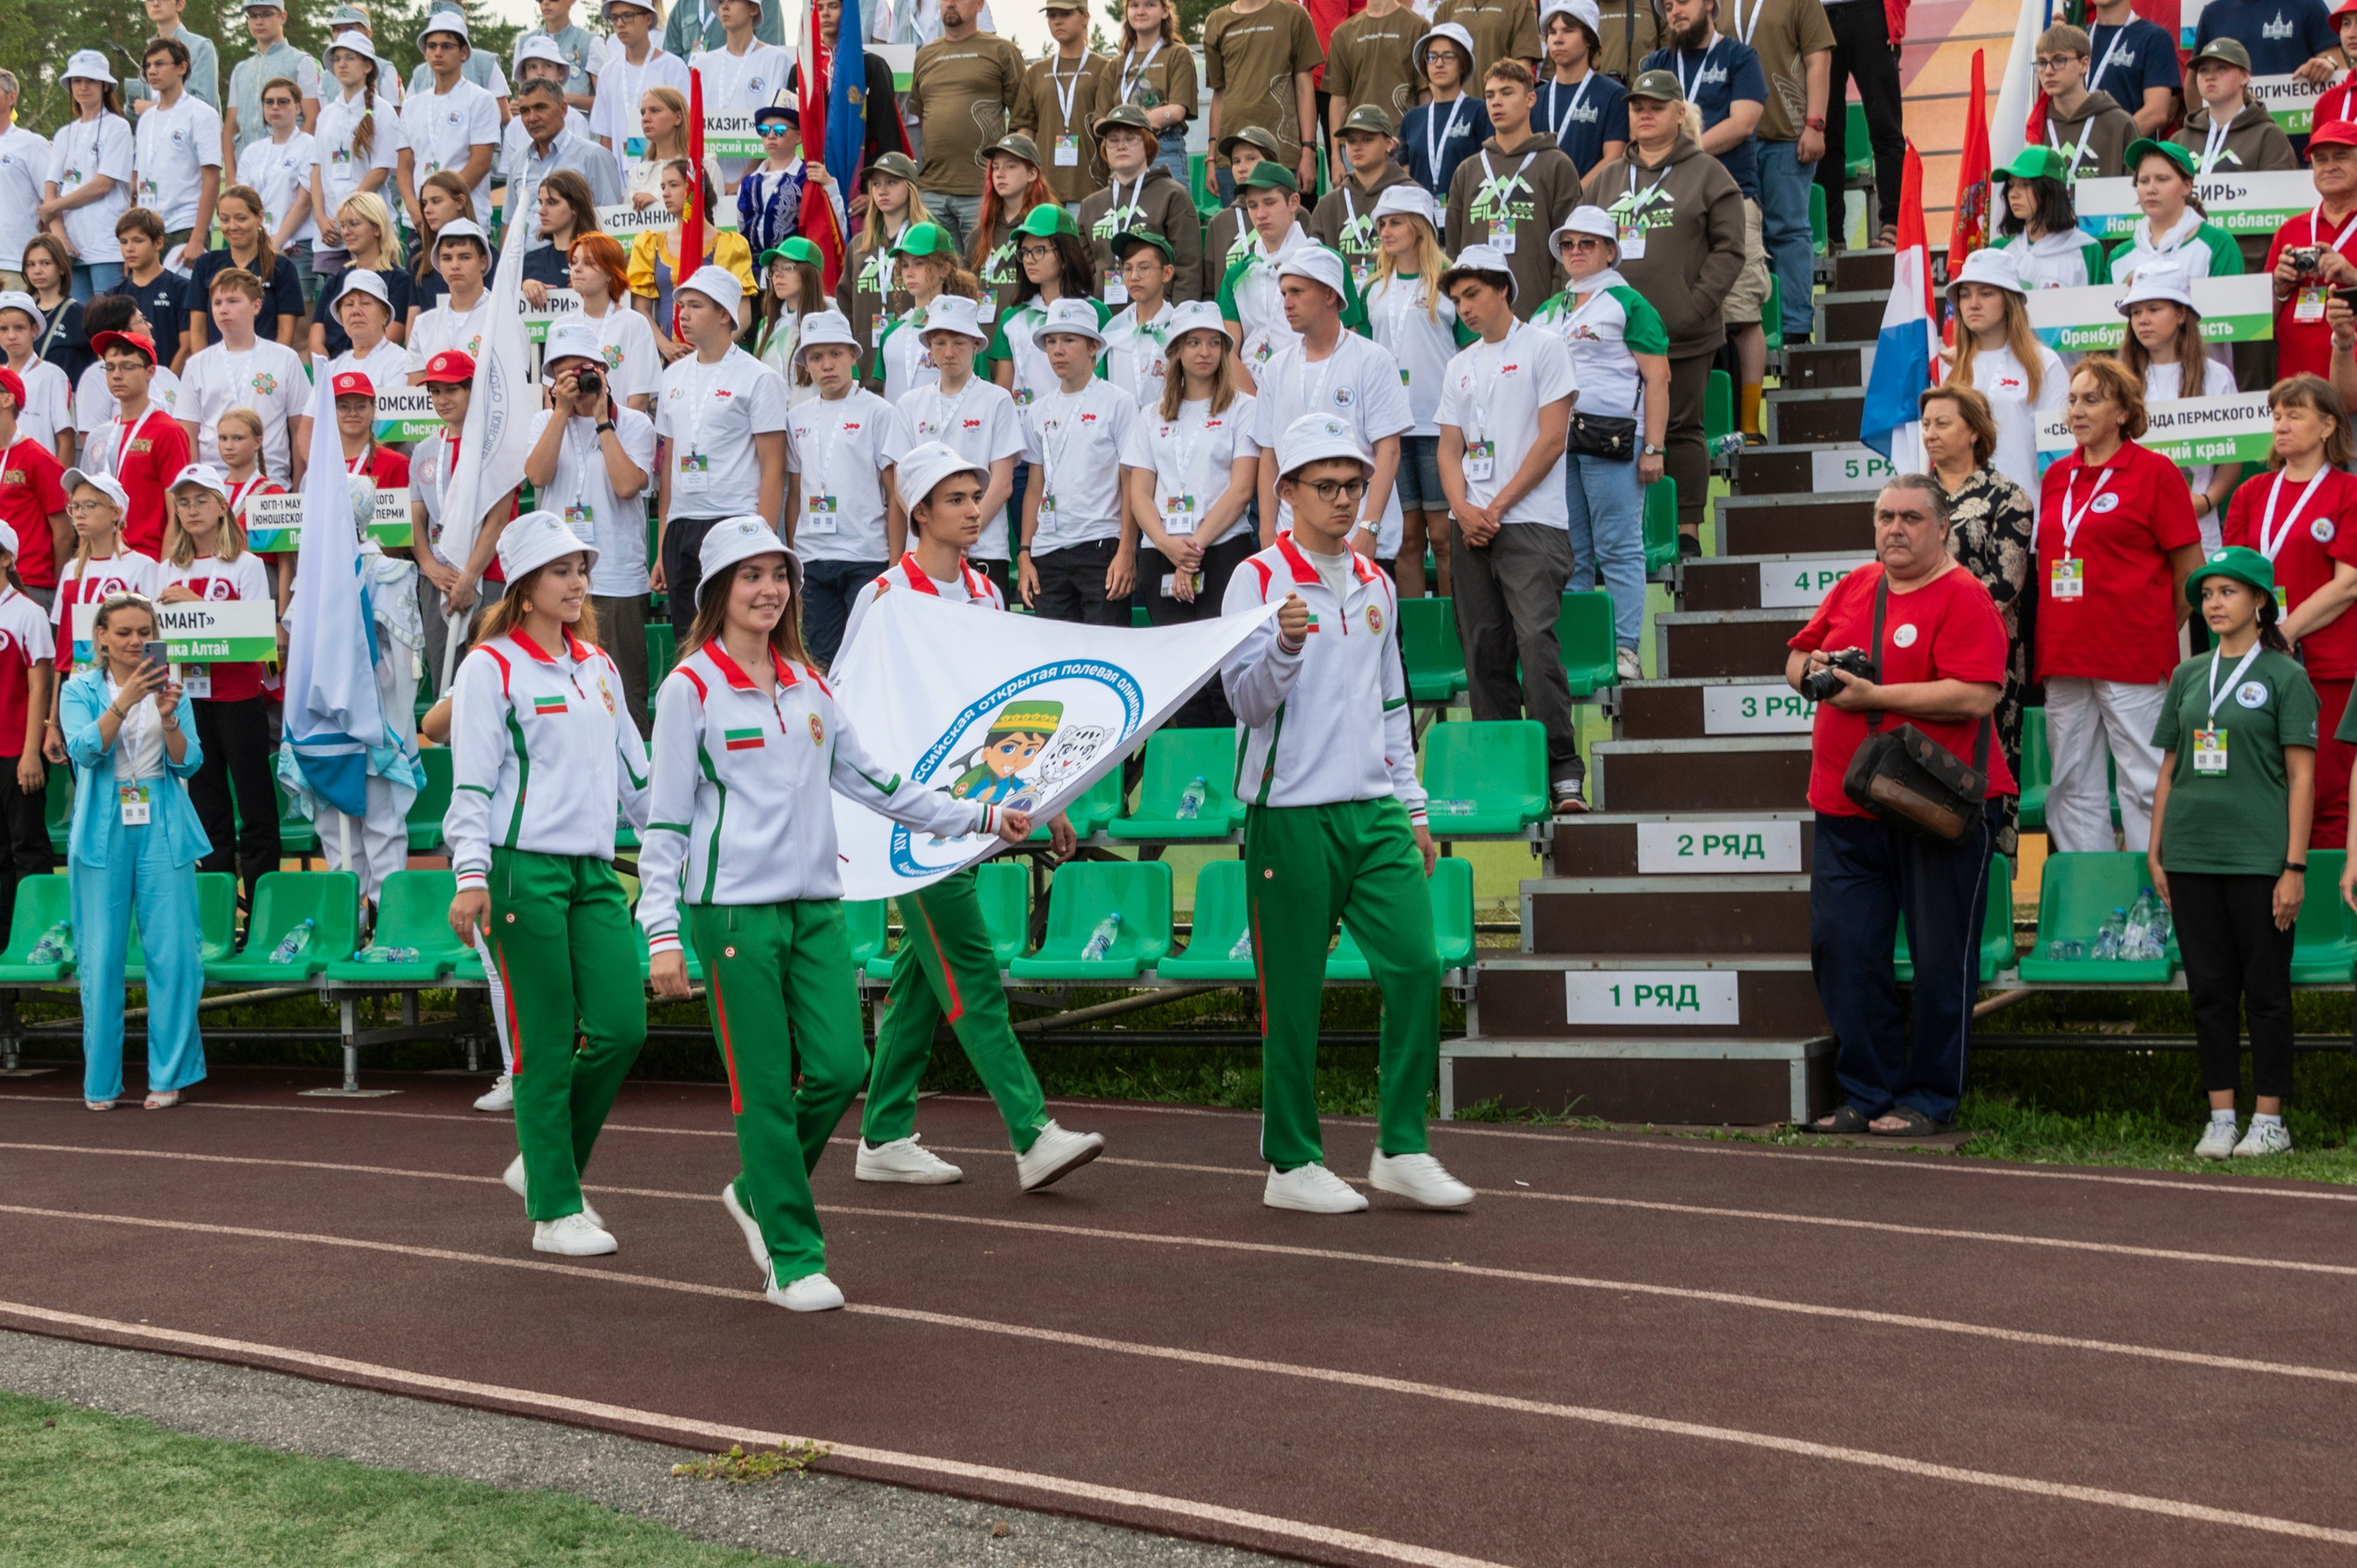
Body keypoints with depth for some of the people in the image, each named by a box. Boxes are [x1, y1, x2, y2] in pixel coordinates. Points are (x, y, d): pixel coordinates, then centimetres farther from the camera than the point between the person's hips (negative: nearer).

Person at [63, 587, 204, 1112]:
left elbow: (188, 763, 2)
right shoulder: (81, 690, 6)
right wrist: (124, 700, -23)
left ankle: (169, 1074, 6)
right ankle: (101, 1081, 9)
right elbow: (85, 750, -11)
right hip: (103, 832, -1)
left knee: (172, 952, -3)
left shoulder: (170, 687, 9)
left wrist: (168, 717, -16)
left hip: (162, 831, 1)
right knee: (101, 958, 0)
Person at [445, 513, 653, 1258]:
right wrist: (471, 874, -18)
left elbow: (634, 774, 24)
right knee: (546, 1047, -2)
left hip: (595, 869, 6)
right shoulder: (491, 666, -3)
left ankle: (543, 1165, 20)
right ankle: (555, 1212, 7)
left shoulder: (599, 666, 18)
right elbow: (472, 781, -9)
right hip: (525, 868, -6)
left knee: (622, 1027, -1)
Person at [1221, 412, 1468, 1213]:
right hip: (1292, 815, -5)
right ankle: (1291, 1164, 10)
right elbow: (1247, 699, -11)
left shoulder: (1376, 586, 16)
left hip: (1374, 813, 5)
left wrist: (1413, 808, 19)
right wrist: (1286, 645, -30)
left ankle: (1402, 1148, 6)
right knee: (1293, 994, 0)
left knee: (1415, 965, -4)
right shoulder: (1258, 581, -3)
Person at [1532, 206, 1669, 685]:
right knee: (1567, 553, 6)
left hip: (1612, 440, -6)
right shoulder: (1546, 312, 20)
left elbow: (1657, 378, -5)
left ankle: (1624, 648, -4)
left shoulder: (1627, 304, 1)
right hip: (1555, 440, 6)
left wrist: (1653, 448, -12)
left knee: (1618, 549, -5)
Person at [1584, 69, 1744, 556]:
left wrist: (1696, 306, -12)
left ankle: (1687, 533, 5)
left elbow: (1729, 250, -2)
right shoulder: (1606, 180, 16)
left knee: (1682, 429, 0)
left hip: (1684, 334, -4)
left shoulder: (1707, 174, 4)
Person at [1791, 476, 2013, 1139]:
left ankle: (1930, 1098, 13)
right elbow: (1797, 658, 22)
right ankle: (1868, 1091, 16)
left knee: (1940, 959, 3)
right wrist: (1814, 668, -3)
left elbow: (1977, 695, -21)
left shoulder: (1963, 597, -9)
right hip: (1847, 808, 6)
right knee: (1840, 947, 5)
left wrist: (1873, 694, -20)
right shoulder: (1852, 588, 12)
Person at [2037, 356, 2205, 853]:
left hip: (2133, 656, -6)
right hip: (2063, 656, 6)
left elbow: (2192, 570, -1)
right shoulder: (2057, 475, 14)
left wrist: (2158, 630, 7)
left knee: (2145, 784, -5)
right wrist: (2057, 637, 13)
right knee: (2073, 786, 7)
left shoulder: (2155, 471, -3)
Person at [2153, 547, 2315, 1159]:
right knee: (2209, 989, 7)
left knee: (2265, 989, 2)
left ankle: (2269, 1121, 8)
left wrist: (2295, 867, -10)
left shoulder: (2284, 676, -2)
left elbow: (2301, 777, -5)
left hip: (2259, 856, -4)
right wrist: (2155, 853, 10)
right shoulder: (2187, 676, 12)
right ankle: (2220, 1118, 14)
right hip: (2191, 856, 4)